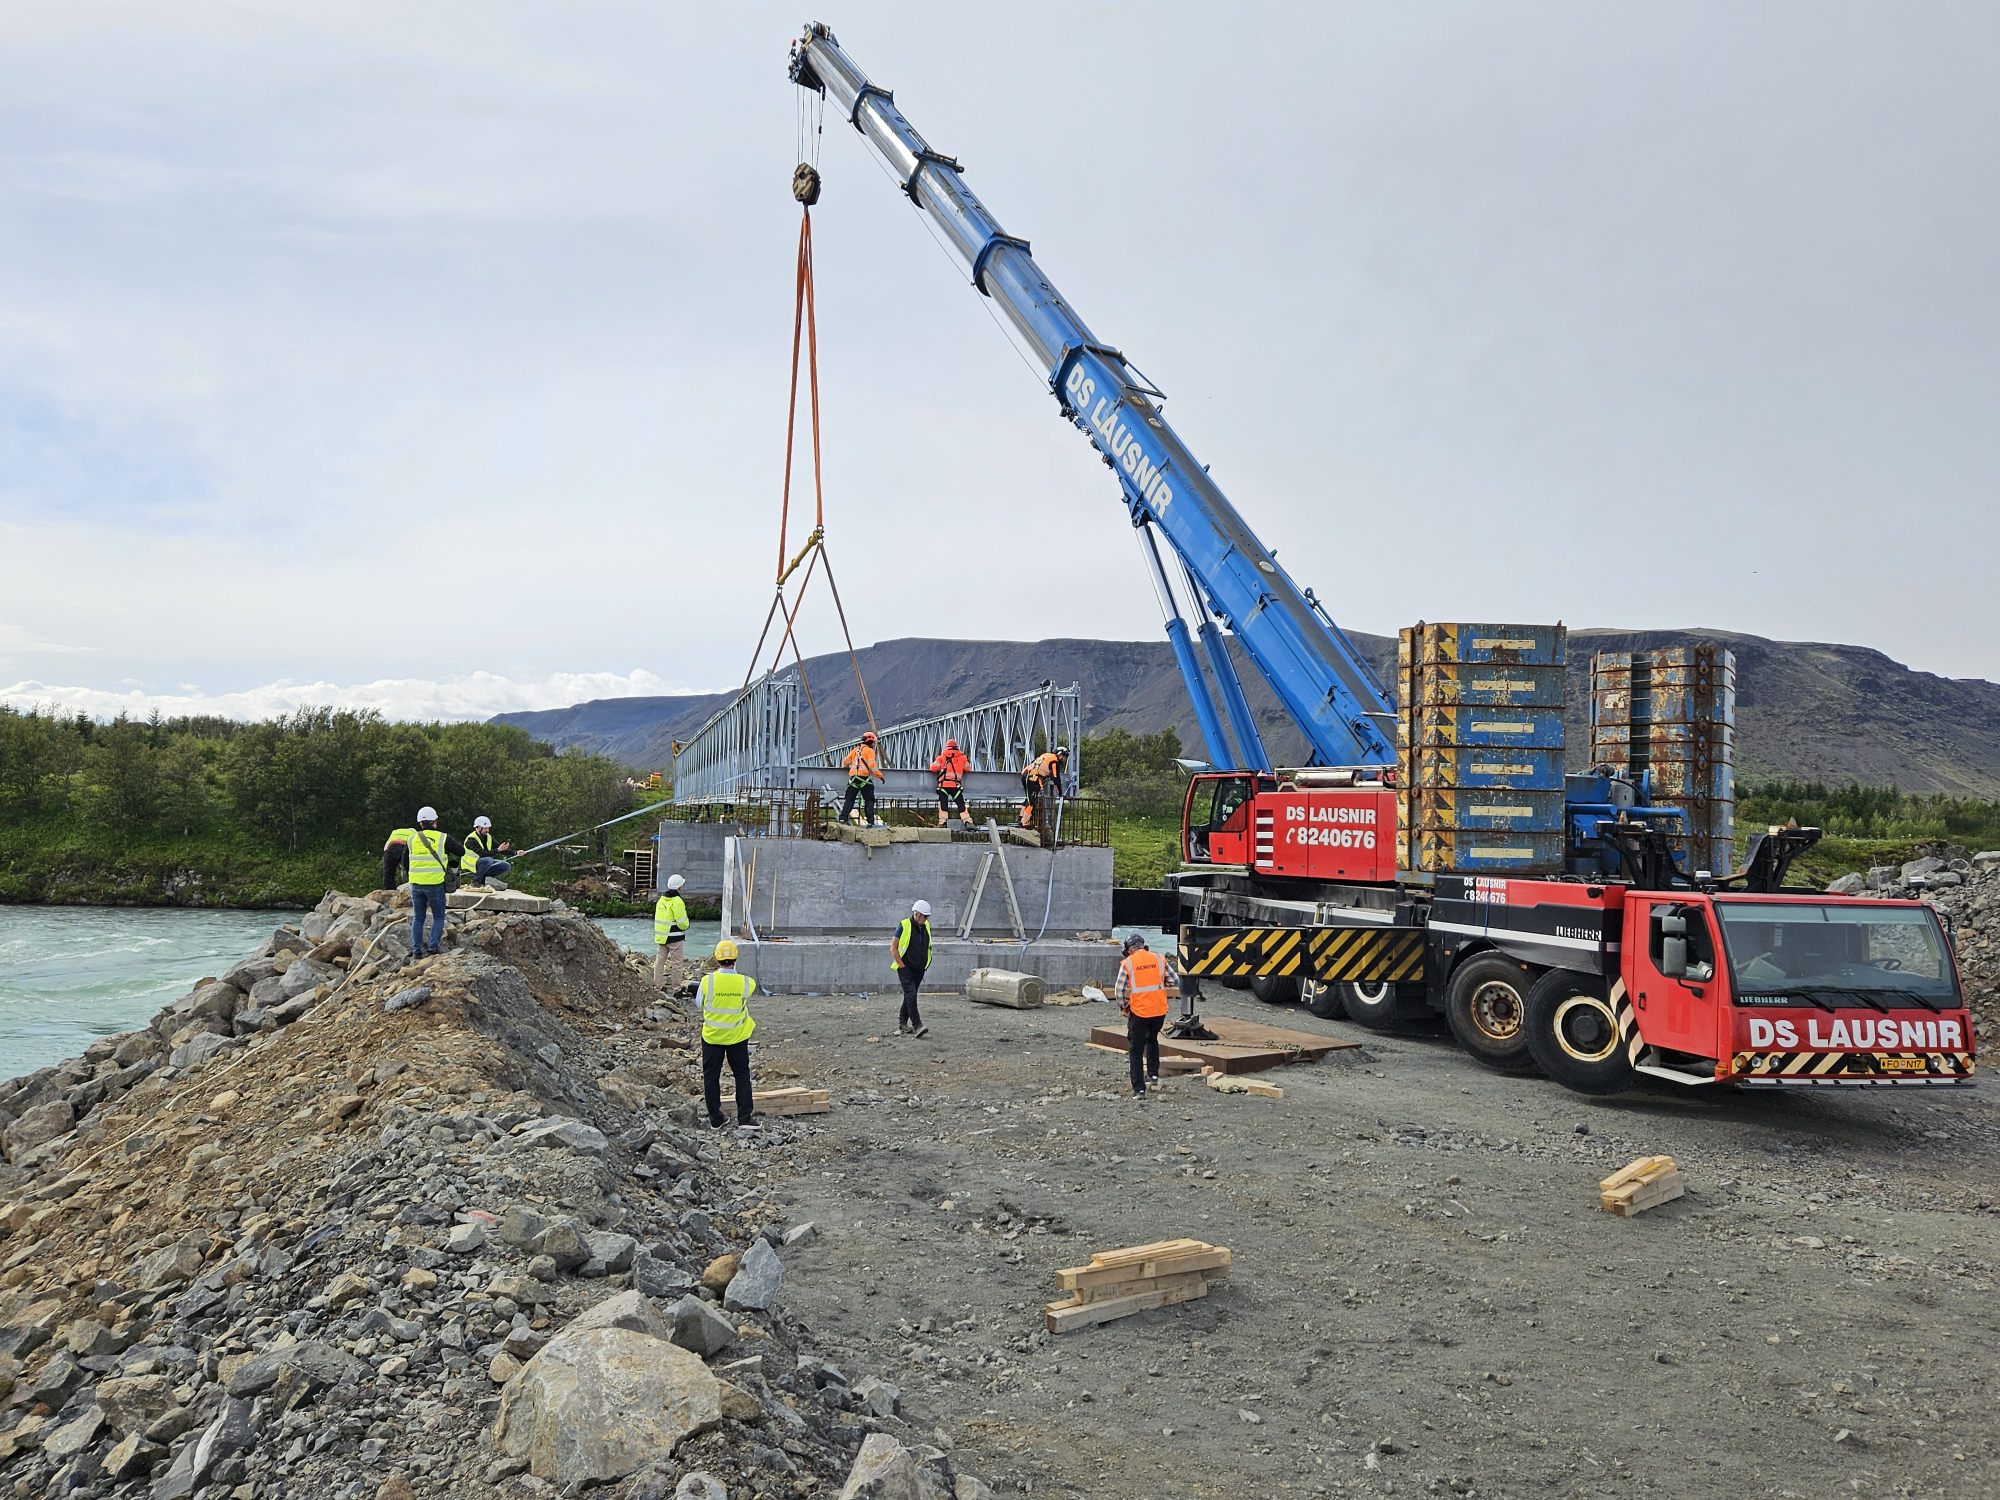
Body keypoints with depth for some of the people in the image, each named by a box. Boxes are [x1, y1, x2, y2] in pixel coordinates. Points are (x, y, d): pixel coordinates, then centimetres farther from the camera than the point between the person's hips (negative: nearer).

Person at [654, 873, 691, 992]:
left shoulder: (661, 900, 8)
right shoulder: (677, 901, -17)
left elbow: (657, 918, 15)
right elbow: (682, 922, -17)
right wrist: (685, 926, 4)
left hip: (661, 936, 7)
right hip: (674, 937, -7)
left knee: (660, 960, 13)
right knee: (676, 962, 0)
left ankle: (658, 986, 19)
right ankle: (676, 988, 4)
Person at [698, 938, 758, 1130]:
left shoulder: (707, 981, -17)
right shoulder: (746, 982, -16)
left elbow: (699, 1004, -2)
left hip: (711, 1036, 0)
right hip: (737, 1036, 0)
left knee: (711, 1077, 13)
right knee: (742, 1075, 14)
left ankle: (715, 1119, 18)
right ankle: (745, 1117, 12)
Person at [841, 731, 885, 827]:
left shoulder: (855, 750, 19)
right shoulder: (870, 751, 2)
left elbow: (845, 763, 21)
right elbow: (872, 765, -11)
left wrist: (851, 766, 43)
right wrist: (880, 775, -5)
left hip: (853, 778, 4)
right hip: (865, 778, -4)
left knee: (849, 800, 7)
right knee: (869, 801, 1)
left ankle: (843, 818, -4)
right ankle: (871, 822, -6)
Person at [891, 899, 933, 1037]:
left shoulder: (926, 926, 8)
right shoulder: (904, 926, -12)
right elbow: (893, 947, -11)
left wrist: (926, 964, 16)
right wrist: (901, 964, -13)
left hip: (919, 969, 7)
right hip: (905, 968, -7)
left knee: (910, 995, 13)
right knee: (911, 995, -15)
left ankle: (903, 1023, 23)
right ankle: (917, 1026, -21)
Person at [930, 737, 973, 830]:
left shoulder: (942, 756, 6)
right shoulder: (962, 757, 10)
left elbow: (934, 768, 7)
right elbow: (968, 768, 19)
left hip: (944, 784, -1)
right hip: (956, 784, 1)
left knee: (943, 804, 3)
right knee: (961, 804, 5)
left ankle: (942, 823, -6)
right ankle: (968, 821, -3)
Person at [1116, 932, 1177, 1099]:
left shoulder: (1127, 963, -5)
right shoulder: (1159, 959, 2)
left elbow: (1120, 990, -6)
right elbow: (1175, 980, 3)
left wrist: (1123, 1007, 9)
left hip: (1138, 1012, -3)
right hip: (1159, 1010, 3)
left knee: (1136, 1051, 7)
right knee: (1152, 1040, 31)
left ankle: (1139, 1089, 3)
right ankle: (1153, 1075, 30)